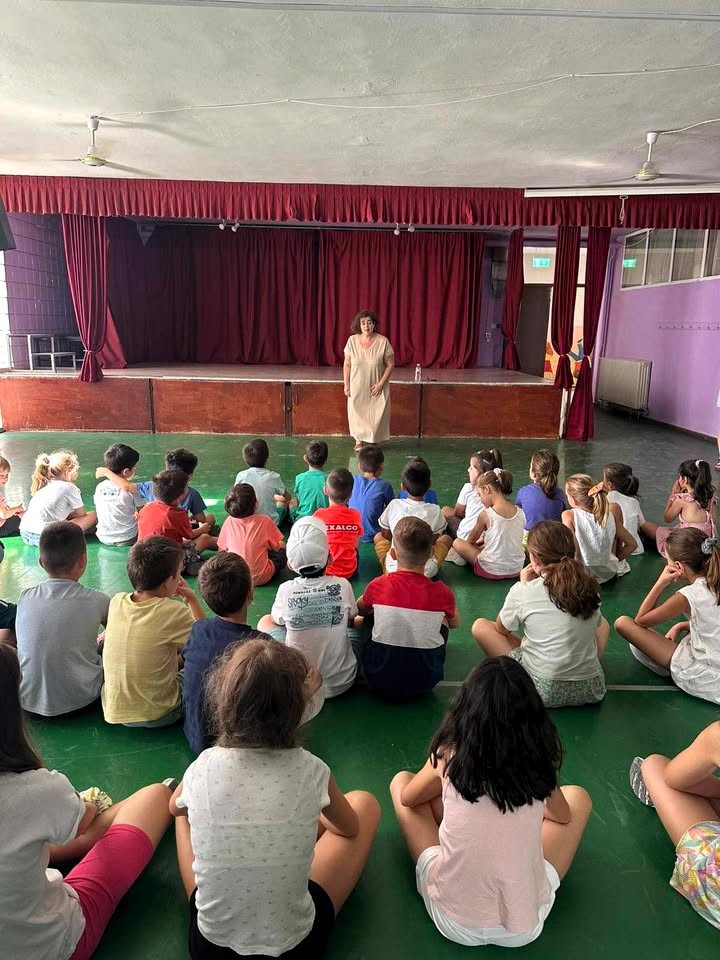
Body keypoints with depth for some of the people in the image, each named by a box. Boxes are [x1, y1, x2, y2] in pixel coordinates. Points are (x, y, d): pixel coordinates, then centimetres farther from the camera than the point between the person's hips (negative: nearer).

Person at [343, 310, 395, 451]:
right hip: (357, 388, 2)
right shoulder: (352, 340, -8)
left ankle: (374, 441, 21)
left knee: (376, 414, 4)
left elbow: (390, 364, -7)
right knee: (356, 412, 10)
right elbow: (347, 364, 1)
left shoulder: (383, 341, -13)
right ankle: (359, 440, 28)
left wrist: (381, 383, -13)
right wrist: (346, 384, -1)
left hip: (376, 388, -2)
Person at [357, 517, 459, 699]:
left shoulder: (378, 586, -14)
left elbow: (359, 611, 10)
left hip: (379, 681, 0)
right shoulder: (442, 593, -13)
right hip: (424, 684, 1)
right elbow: (455, 623, 10)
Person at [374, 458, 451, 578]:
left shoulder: (394, 505, -7)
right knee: (446, 539, 25)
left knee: (378, 537, 27)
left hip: (394, 568, 0)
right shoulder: (435, 510, -8)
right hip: (426, 571, 0)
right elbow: (434, 541, 6)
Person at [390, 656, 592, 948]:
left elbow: (408, 798, 9)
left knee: (401, 781, 14)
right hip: (526, 926, 1)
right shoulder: (538, 762, -9)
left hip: (454, 921, -1)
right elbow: (564, 816, 14)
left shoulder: (449, 757, -13)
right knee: (577, 797, 17)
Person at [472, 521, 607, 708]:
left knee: (479, 626, 8)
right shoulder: (589, 587, -1)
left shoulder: (523, 592, -11)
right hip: (591, 689, 4)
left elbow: (501, 630, 7)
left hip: (543, 691, -4)